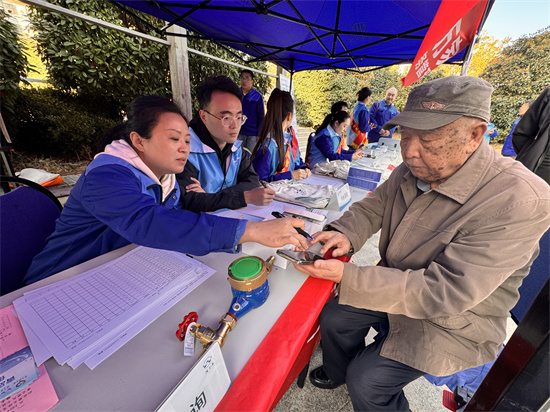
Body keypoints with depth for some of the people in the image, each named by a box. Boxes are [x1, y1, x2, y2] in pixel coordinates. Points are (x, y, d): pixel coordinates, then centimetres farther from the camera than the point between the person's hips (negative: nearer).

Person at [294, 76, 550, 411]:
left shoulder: (519, 202, -31)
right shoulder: (414, 169, -10)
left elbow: (442, 293, -33)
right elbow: (373, 206, 0)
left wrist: (347, 276, -36)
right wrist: (345, 234, -22)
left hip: (453, 321, -5)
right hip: (397, 283, 6)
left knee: (366, 381, -8)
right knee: (333, 317, 6)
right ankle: (337, 373, 40)